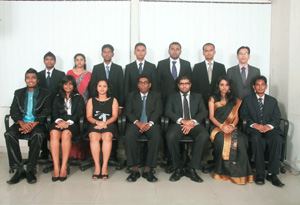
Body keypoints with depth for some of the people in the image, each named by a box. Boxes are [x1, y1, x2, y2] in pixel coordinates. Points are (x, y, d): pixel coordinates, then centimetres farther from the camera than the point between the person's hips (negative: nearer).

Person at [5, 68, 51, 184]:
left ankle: (30, 170, -25)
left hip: (37, 123, -3)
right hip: (21, 123, 3)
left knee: (38, 135, -36)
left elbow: (46, 112, -1)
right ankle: (19, 169, -23)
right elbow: (13, 111, 7)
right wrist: (22, 123, -14)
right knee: (9, 134, -28)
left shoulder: (45, 94, 9)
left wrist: (33, 124, -17)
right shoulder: (18, 93, 17)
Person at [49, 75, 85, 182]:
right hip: (59, 122, 2)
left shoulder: (79, 98, 18)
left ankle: (64, 167, -35)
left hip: (73, 123, -2)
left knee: (66, 134, -37)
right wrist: (59, 121, -9)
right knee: (54, 133, -34)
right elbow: (54, 113, 14)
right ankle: (56, 167, -36)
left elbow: (79, 113, 4)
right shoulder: (58, 98, 26)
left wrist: (68, 122, -13)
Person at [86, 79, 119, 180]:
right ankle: (97, 166, -31)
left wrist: (105, 123, -13)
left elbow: (114, 116, 6)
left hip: (109, 125, -1)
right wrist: (97, 122, -12)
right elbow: (89, 116, 9)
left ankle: (104, 167, -32)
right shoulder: (91, 100, 22)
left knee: (107, 136, -34)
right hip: (94, 125, 1)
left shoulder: (113, 100, 19)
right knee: (93, 137, -33)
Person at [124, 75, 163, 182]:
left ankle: (148, 169, -26)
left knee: (157, 136, -33)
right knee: (129, 136, -33)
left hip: (151, 123, 0)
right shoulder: (131, 96, 18)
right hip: (135, 123, 0)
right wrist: (138, 122, -13)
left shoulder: (156, 96, 18)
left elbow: (158, 111, 3)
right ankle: (134, 169, -24)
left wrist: (150, 123, -16)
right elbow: (128, 112, 6)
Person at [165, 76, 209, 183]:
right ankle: (178, 168, -16)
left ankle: (192, 169, -21)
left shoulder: (197, 97, 21)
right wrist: (182, 121, -16)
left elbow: (204, 112, 6)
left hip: (194, 124, 1)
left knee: (204, 136, -32)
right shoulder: (172, 97, 18)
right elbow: (167, 112, 1)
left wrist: (192, 123, -14)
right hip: (177, 124, -1)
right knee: (170, 136, -35)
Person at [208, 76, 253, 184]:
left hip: (231, 127, 2)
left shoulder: (234, 100, 22)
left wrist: (232, 126, -9)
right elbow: (211, 116, 5)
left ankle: (239, 171, -24)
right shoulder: (213, 99, 15)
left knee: (240, 140, -33)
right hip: (217, 127, -2)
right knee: (222, 140, -37)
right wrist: (221, 126, -12)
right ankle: (223, 171, -23)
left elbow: (236, 117, 14)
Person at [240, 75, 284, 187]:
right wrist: (254, 124, -13)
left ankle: (272, 173, -27)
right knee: (256, 138, -36)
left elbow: (276, 118, 9)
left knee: (277, 139, -33)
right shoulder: (247, 100, 16)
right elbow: (244, 116, 5)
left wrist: (269, 126, -13)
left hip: (269, 128, 2)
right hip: (254, 129, -1)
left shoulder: (273, 101, 20)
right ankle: (260, 173, -30)